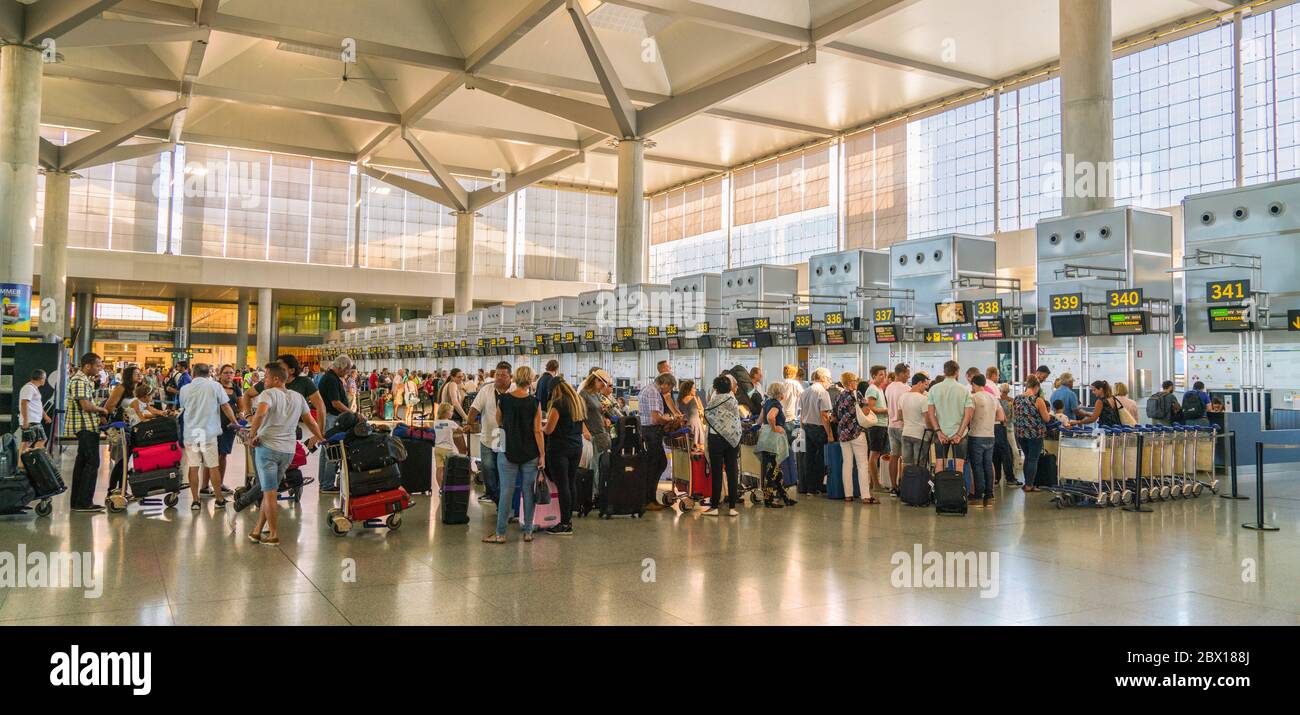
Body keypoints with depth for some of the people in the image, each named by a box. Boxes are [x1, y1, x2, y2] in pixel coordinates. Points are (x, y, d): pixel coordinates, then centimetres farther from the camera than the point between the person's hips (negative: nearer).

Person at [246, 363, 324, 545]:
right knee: (269, 491, 15)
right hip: (289, 450, 6)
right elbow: (310, 421, 17)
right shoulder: (298, 397, 11)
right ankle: (257, 530, 18)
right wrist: (318, 437, 34)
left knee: (269, 493, 0)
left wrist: (253, 434, -16)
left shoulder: (268, 393, -9)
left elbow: (260, 413, -28)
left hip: (267, 447, -6)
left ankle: (273, 535, 4)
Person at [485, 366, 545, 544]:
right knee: (528, 491, 8)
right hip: (530, 453, 0)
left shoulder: (503, 399, -5)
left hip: (508, 451, 0)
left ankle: (500, 533, 5)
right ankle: (528, 532, 13)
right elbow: (538, 431, -7)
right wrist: (542, 454, -2)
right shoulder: (534, 402, -7)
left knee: (506, 491, 2)